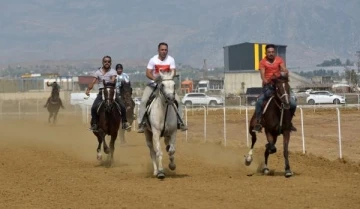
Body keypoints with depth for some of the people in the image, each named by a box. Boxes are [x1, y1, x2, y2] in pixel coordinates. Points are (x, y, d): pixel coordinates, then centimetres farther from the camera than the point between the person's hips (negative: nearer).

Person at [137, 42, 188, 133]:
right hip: (154, 83, -1)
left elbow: (173, 73, -9)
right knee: (144, 100, -20)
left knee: (177, 100, -13)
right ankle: (141, 123, -15)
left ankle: (180, 122, 0)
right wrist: (155, 78, -29)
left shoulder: (170, 60, -2)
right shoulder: (153, 60, -6)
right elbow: (148, 73, -10)